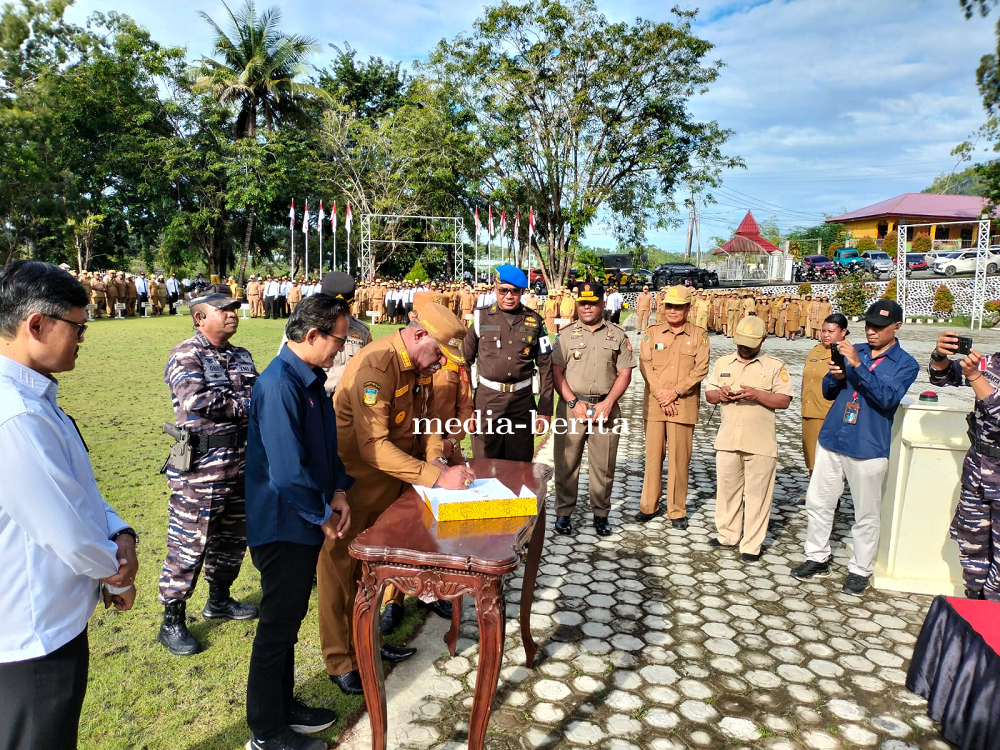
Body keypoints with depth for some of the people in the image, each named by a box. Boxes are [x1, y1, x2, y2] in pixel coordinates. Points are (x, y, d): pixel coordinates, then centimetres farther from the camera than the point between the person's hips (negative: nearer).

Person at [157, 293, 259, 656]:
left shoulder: (241, 356, 12)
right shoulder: (186, 356, -10)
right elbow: (197, 400, -24)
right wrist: (245, 405, -14)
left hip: (241, 465, 7)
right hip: (200, 470, -7)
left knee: (233, 537, 20)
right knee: (188, 545, 1)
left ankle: (219, 599, 40)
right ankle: (172, 622, 16)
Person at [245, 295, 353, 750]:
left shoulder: (311, 379, 4)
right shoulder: (279, 385, -26)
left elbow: (328, 442, 12)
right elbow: (287, 472, -29)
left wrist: (339, 492, -2)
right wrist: (324, 516, -16)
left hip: (304, 524, 9)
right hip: (283, 527, -9)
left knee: (289, 621, 22)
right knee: (278, 626, 8)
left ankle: (282, 706, 41)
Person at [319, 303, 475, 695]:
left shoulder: (419, 366, 0)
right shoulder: (375, 366, -28)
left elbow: (426, 416, 9)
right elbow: (373, 446, -34)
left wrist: (435, 458, -10)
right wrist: (435, 477, -35)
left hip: (388, 481, 8)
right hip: (349, 483, -8)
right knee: (340, 567, 7)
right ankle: (341, 662, 21)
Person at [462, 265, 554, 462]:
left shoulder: (534, 321, 3)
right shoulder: (481, 317, -1)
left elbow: (545, 367, 4)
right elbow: (464, 359, 3)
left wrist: (545, 409, 1)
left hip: (523, 402, 1)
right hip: (487, 400, -1)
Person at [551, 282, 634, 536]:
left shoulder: (617, 335, 7)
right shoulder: (566, 335, 6)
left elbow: (625, 374, 4)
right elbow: (556, 371, 1)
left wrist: (606, 404, -8)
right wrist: (574, 403, -10)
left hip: (605, 407, 0)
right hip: (572, 406, 0)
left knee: (604, 465, 5)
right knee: (566, 462, 4)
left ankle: (601, 514, 20)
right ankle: (564, 513, 17)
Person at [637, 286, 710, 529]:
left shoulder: (699, 334, 3)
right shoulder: (652, 332, 5)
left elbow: (701, 369, -4)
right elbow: (645, 365, -1)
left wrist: (675, 392, -13)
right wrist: (661, 395, -11)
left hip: (684, 405, -1)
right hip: (654, 403, 1)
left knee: (679, 458, 3)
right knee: (653, 455, 7)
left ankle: (677, 510, 14)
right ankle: (649, 505, 20)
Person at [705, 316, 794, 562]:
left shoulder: (775, 366, -2)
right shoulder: (722, 363, 9)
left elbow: (784, 400, -6)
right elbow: (708, 394, 11)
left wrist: (756, 395, -20)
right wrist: (720, 394, -11)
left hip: (760, 443, -3)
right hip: (727, 439, 4)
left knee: (757, 493, 2)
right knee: (727, 488, 13)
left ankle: (751, 544, 11)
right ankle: (727, 534, 28)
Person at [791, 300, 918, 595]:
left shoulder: (905, 364, -3)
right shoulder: (854, 351, 9)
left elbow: (888, 398, -20)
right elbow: (828, 392, 10)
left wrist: (858, 365, -27)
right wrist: (835, 377, -12)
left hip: (868, 448, -4)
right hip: (831, 439, 4)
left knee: (867, 514, 7)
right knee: (818, 502, 10)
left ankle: (860, 570, 22)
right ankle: (817, 559, 24)